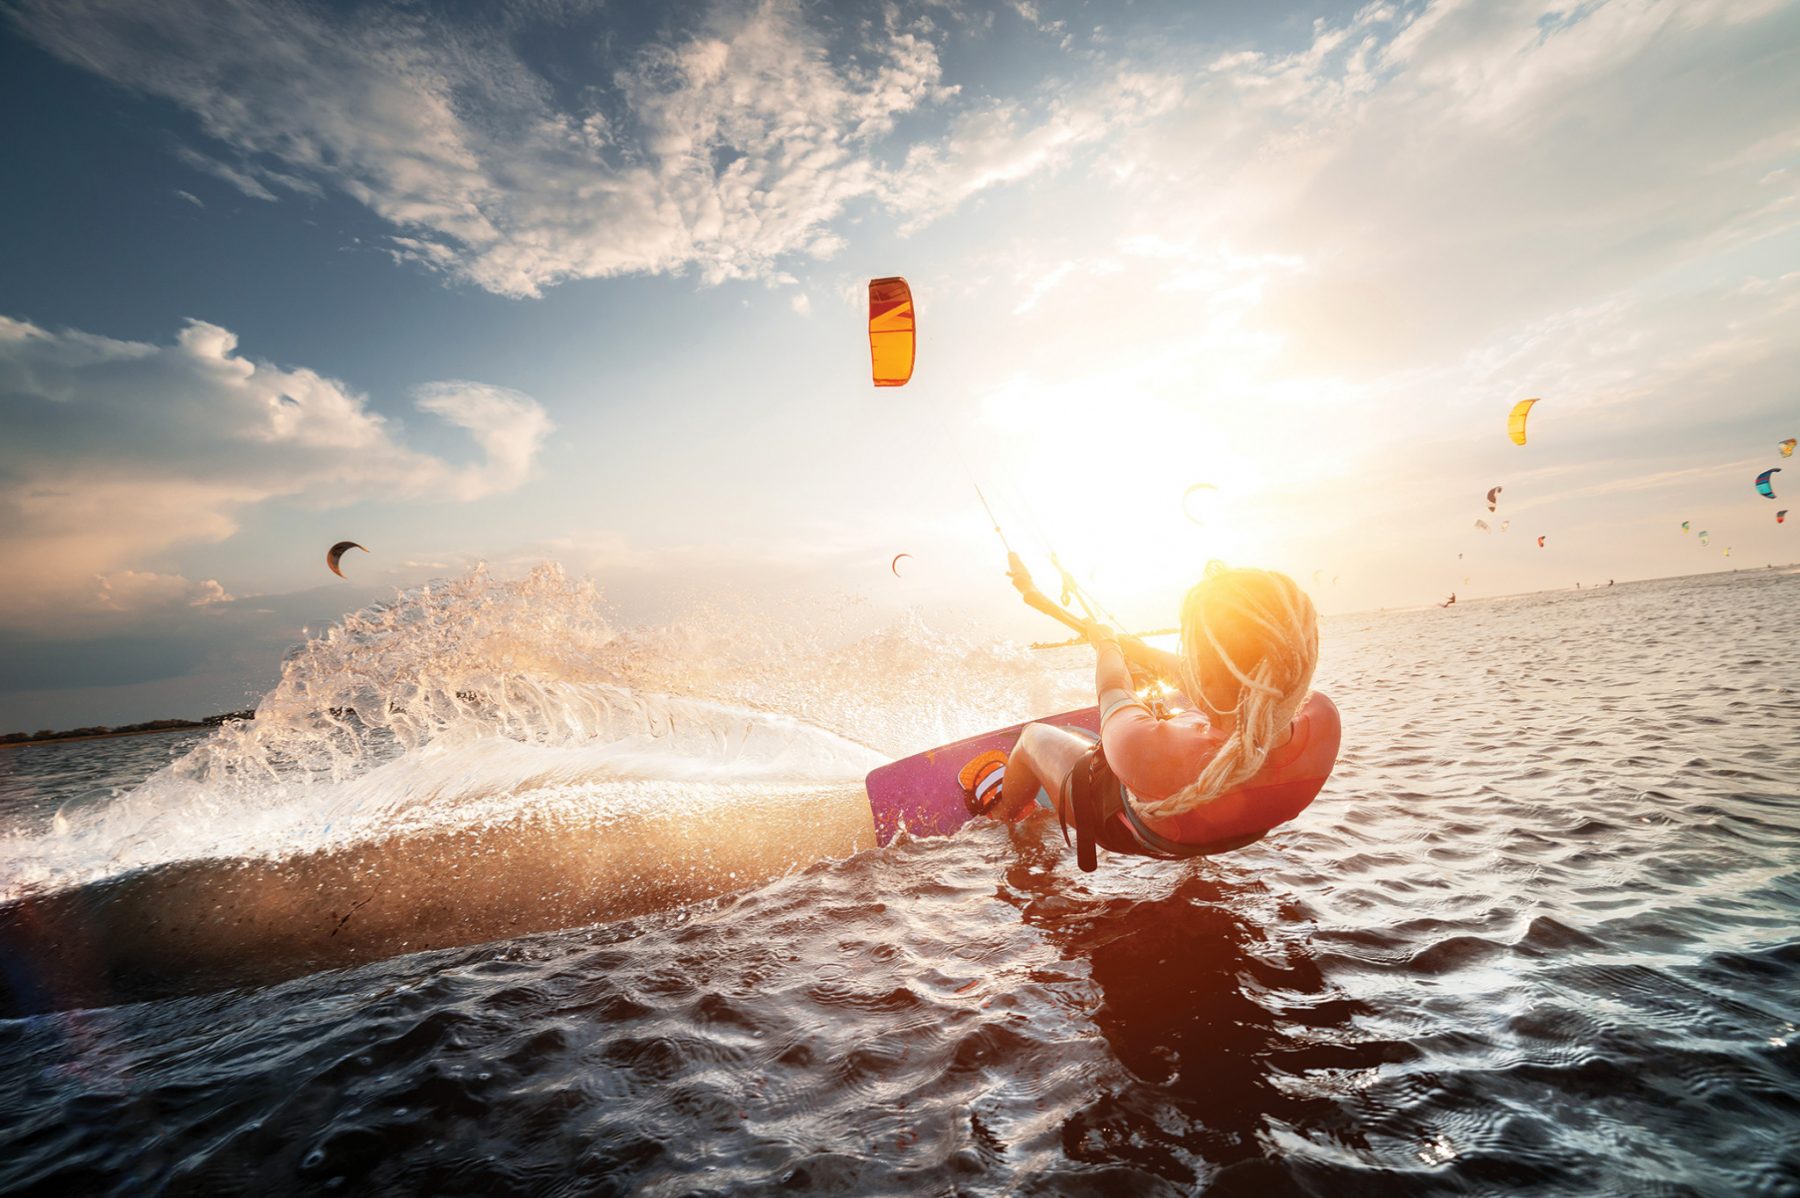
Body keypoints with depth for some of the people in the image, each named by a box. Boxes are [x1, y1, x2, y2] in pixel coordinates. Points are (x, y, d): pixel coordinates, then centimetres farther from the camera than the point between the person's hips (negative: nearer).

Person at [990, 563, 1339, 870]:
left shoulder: (1143, 747, -48)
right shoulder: (1322, 720, -34)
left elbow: (1113, 689, -22)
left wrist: (1106, 642, 1)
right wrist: (1139, 649, 3)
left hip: (1112, 825, -4)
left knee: (1033, 733, 20)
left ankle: (1003, 814, 51)